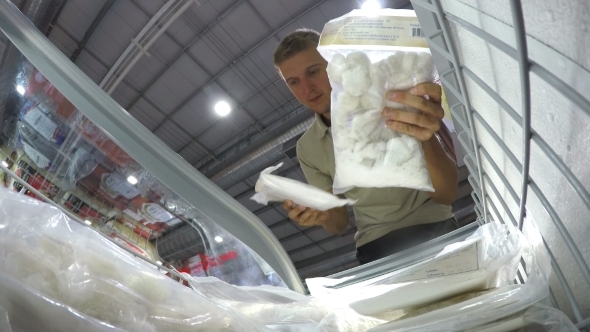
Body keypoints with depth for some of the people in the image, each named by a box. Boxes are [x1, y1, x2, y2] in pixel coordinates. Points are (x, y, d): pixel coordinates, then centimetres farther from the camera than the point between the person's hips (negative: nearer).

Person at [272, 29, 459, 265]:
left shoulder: (389, 104, -11)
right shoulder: (307, 149, 1)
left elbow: (446, 195, -16)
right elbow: (340, 223, 7)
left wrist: (427, 141, -37)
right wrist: (323, 217, -17)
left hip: (434, 229, -1)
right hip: (378, 246, 2)